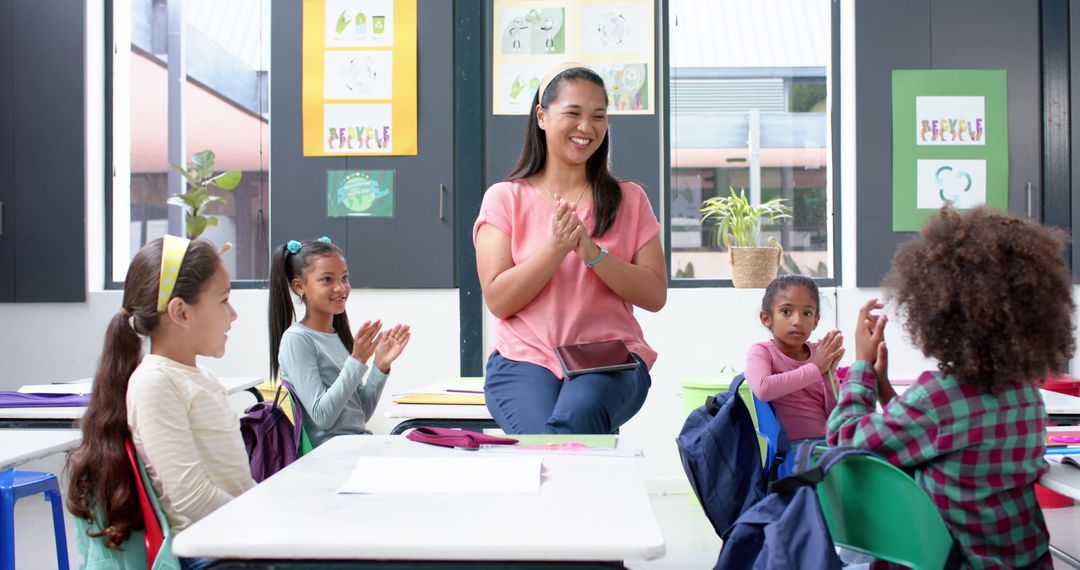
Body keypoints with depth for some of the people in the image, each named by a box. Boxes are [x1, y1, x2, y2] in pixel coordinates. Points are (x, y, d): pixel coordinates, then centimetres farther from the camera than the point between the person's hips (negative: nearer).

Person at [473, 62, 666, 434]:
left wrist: (593, 253, -11)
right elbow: (498, 300, -1)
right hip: (525, 359, 0)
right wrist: (555, 248, -14)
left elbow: (655, 296, 3)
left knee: (575, 419, -32)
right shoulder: (504, 198, 8)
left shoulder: (628, 200, 12)